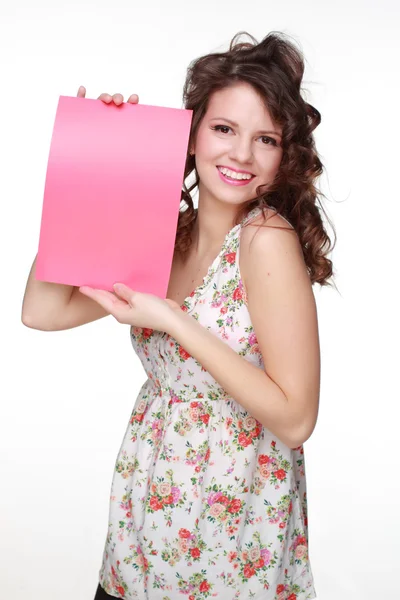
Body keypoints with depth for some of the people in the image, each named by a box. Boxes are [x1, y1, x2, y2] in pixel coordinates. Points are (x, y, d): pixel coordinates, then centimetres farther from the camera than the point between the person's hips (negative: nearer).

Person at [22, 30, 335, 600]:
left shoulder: (267, 238, -20)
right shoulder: (166, 234, -2)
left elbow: (295, 419, -20)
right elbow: (43, 311, -8)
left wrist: (173, 322, -25)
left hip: (233, 527, -5)